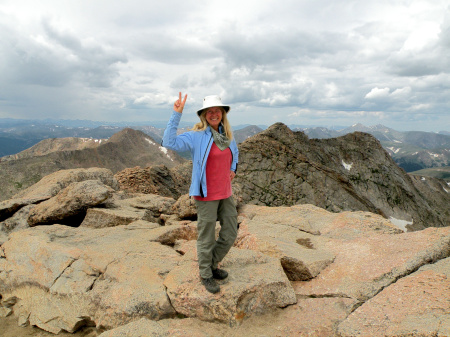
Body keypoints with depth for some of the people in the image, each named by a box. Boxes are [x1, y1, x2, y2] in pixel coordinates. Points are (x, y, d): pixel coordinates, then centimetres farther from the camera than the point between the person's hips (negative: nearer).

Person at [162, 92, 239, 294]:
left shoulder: (226, 134, 6)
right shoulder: (196, 137, -13)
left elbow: (234, 150, 28)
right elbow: (169, 142, -27)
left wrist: (233, 169, 12)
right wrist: (177, 114, -29)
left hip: (225, 193, 7)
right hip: (207, 194, -7)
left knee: (230, 234, 15)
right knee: (207, 238, 7)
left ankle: (212, 264, 39)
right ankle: (206, 275, 30)